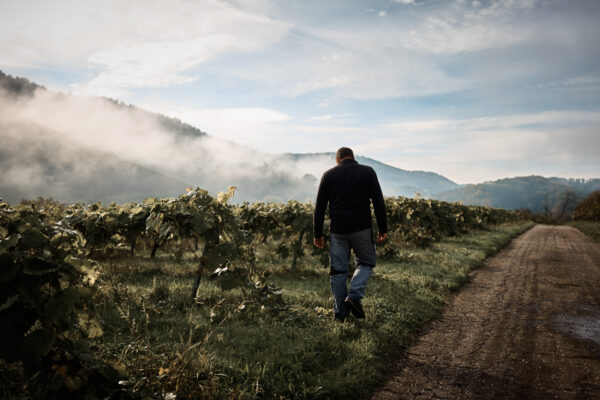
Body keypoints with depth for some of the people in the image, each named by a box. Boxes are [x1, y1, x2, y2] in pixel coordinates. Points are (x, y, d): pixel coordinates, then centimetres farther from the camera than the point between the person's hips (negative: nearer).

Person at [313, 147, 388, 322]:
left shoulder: (328, 175, 8)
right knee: (365, 263, 17)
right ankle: (355, 295, -6)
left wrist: (318, 234, 12)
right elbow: (378, 202, -1)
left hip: (338, 230, 1)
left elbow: (319, 207, 7)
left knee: (338, 270, 9)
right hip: (362, 228, -1)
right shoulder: (367, 172, 5)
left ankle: (340, 314, 11)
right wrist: (383, 229, 4)